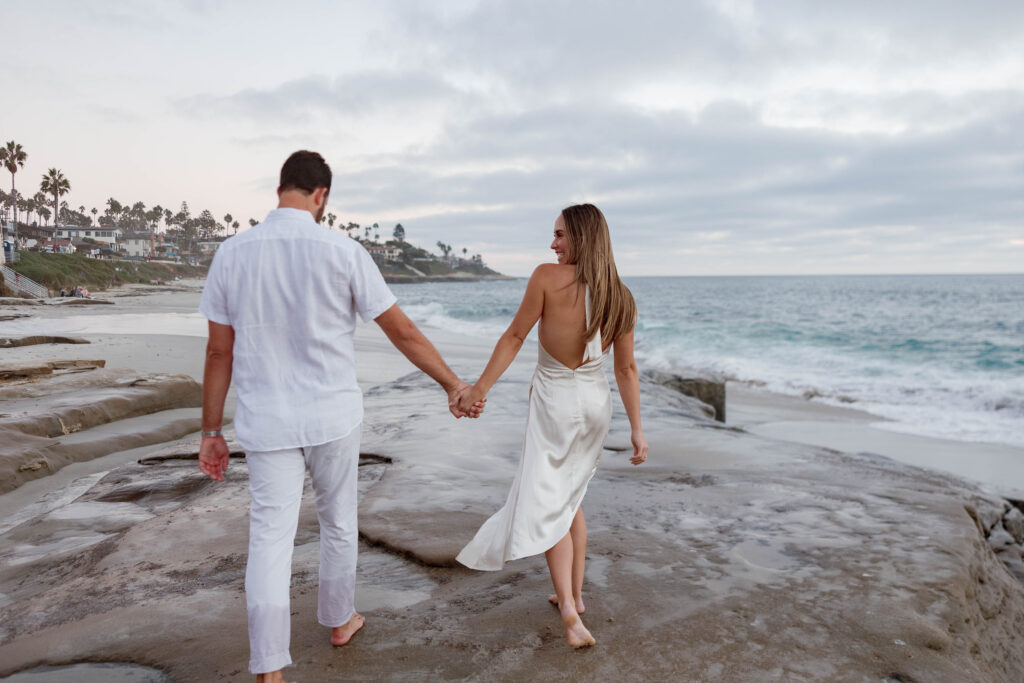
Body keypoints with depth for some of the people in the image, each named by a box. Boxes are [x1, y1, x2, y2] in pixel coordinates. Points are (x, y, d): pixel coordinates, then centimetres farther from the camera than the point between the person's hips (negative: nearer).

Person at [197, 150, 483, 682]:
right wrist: (454, 385, 4)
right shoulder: (342, 252, -9)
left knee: (270, 539, 6)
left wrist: (211, 431, 9)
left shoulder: (232, 253, -2)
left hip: (267, 421, 1)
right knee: (338, 523, 19)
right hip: (333, 416, -1)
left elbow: (219, 352, 1)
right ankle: (339, 620, 40)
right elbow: (402, 332, -6)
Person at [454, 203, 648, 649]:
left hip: (554, 403, -6)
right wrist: (637, 429, 5)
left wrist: (480, 388, -5)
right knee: (569, 498, 21)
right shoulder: (621, 298, -1)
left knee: (545, 504, 4)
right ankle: (574, 594, 30)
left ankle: (569, 610, -3)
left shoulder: (548, 277, -15)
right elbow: (626, 369, 0)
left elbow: (515, 336, -12)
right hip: (596, 403, 6)